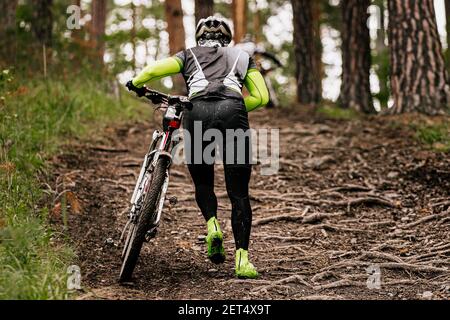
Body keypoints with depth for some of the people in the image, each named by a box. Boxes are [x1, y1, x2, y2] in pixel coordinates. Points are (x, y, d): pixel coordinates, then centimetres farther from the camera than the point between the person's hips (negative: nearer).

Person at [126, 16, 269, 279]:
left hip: (198, 113, 0)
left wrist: (135, 83, 32)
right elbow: (262, 97, 19)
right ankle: (243, 259, -7)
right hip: (232, 114, 0)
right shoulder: (242, 56, 31)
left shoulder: (190, 55, 29)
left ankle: (212, 225, -4)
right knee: (239, 193, 3)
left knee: (203, 183, 22)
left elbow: (154, 70, 12)